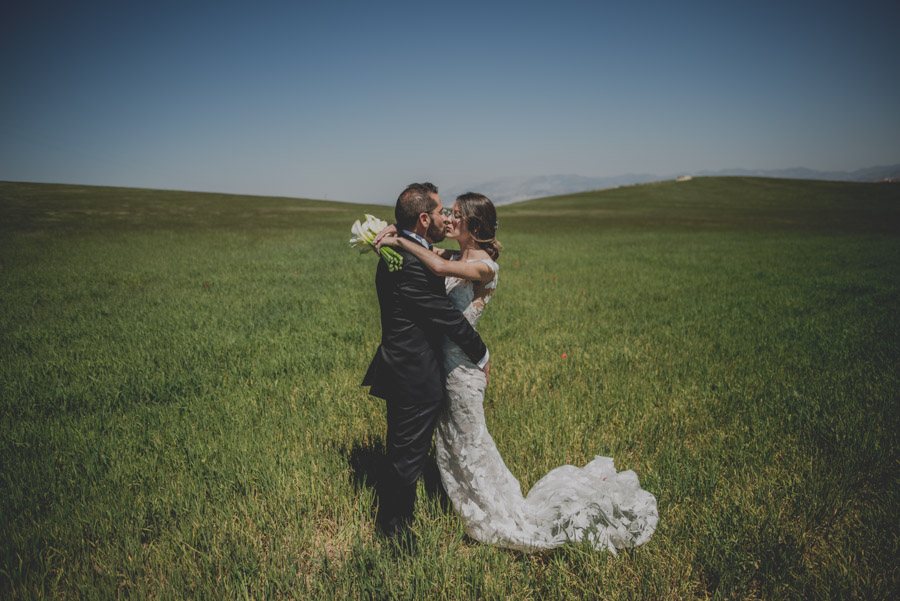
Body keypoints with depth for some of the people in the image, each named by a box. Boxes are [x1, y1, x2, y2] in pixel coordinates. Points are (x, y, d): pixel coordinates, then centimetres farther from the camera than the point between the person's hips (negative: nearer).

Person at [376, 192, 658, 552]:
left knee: (470, 442, 8)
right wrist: (393, 236, -14)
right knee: (449, 441, 22)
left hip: (462, 365, -8)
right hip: (443, 360, 8)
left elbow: (440, 267, -37)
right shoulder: (452, 257, 3)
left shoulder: (483, 266, -20)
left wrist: (399, 241, -31)